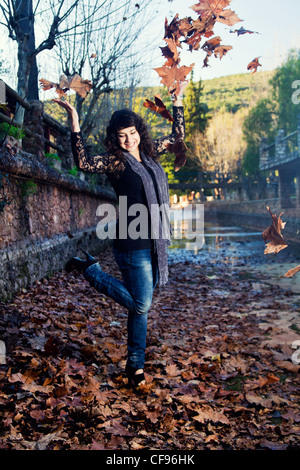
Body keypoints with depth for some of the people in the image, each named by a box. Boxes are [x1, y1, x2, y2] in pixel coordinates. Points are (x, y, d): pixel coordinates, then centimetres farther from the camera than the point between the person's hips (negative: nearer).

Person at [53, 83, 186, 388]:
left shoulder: (149, 153, 13)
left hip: (154, 240, 7)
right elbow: (84, 163, -25)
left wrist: (178, 98, 22)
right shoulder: (115, 162, -8)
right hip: (133, 244, -7)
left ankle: (134, 364, 24)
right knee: (140, 305, -3)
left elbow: (177, 135, 24)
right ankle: (90, 270, 13)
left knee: (141, 304, 12)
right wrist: (75, 124, -28)